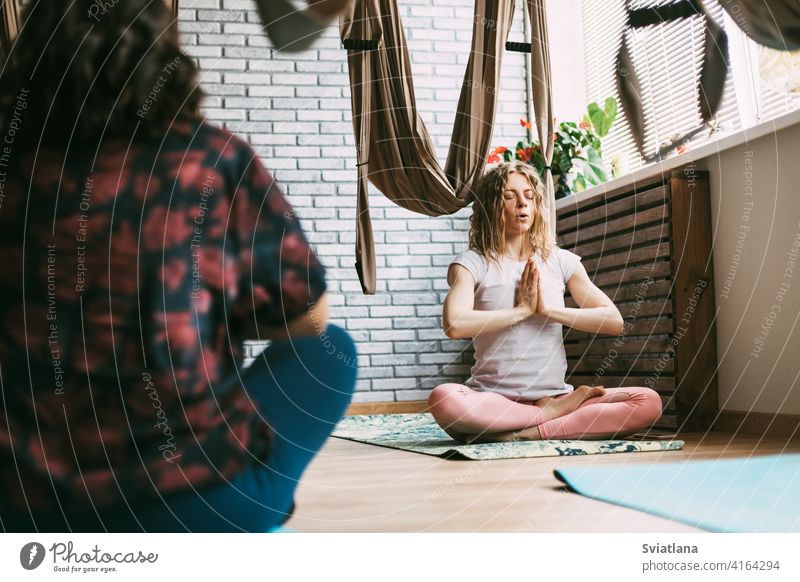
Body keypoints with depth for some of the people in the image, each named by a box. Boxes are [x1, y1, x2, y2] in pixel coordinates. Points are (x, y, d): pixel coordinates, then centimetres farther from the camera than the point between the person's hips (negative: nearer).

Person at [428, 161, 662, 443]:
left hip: (554, 395, 3)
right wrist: (522, 310, -10)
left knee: (648, 402, -18)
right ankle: (551, 415, -15)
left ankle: (526, 433, -21)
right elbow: (454, 324, -18)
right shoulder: (472, 262, 2)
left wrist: (548, 310, -6)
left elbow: (614, 321, 4)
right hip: (493, 399, -3)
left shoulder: (560, 261, 12)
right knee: (442, 399, -37)